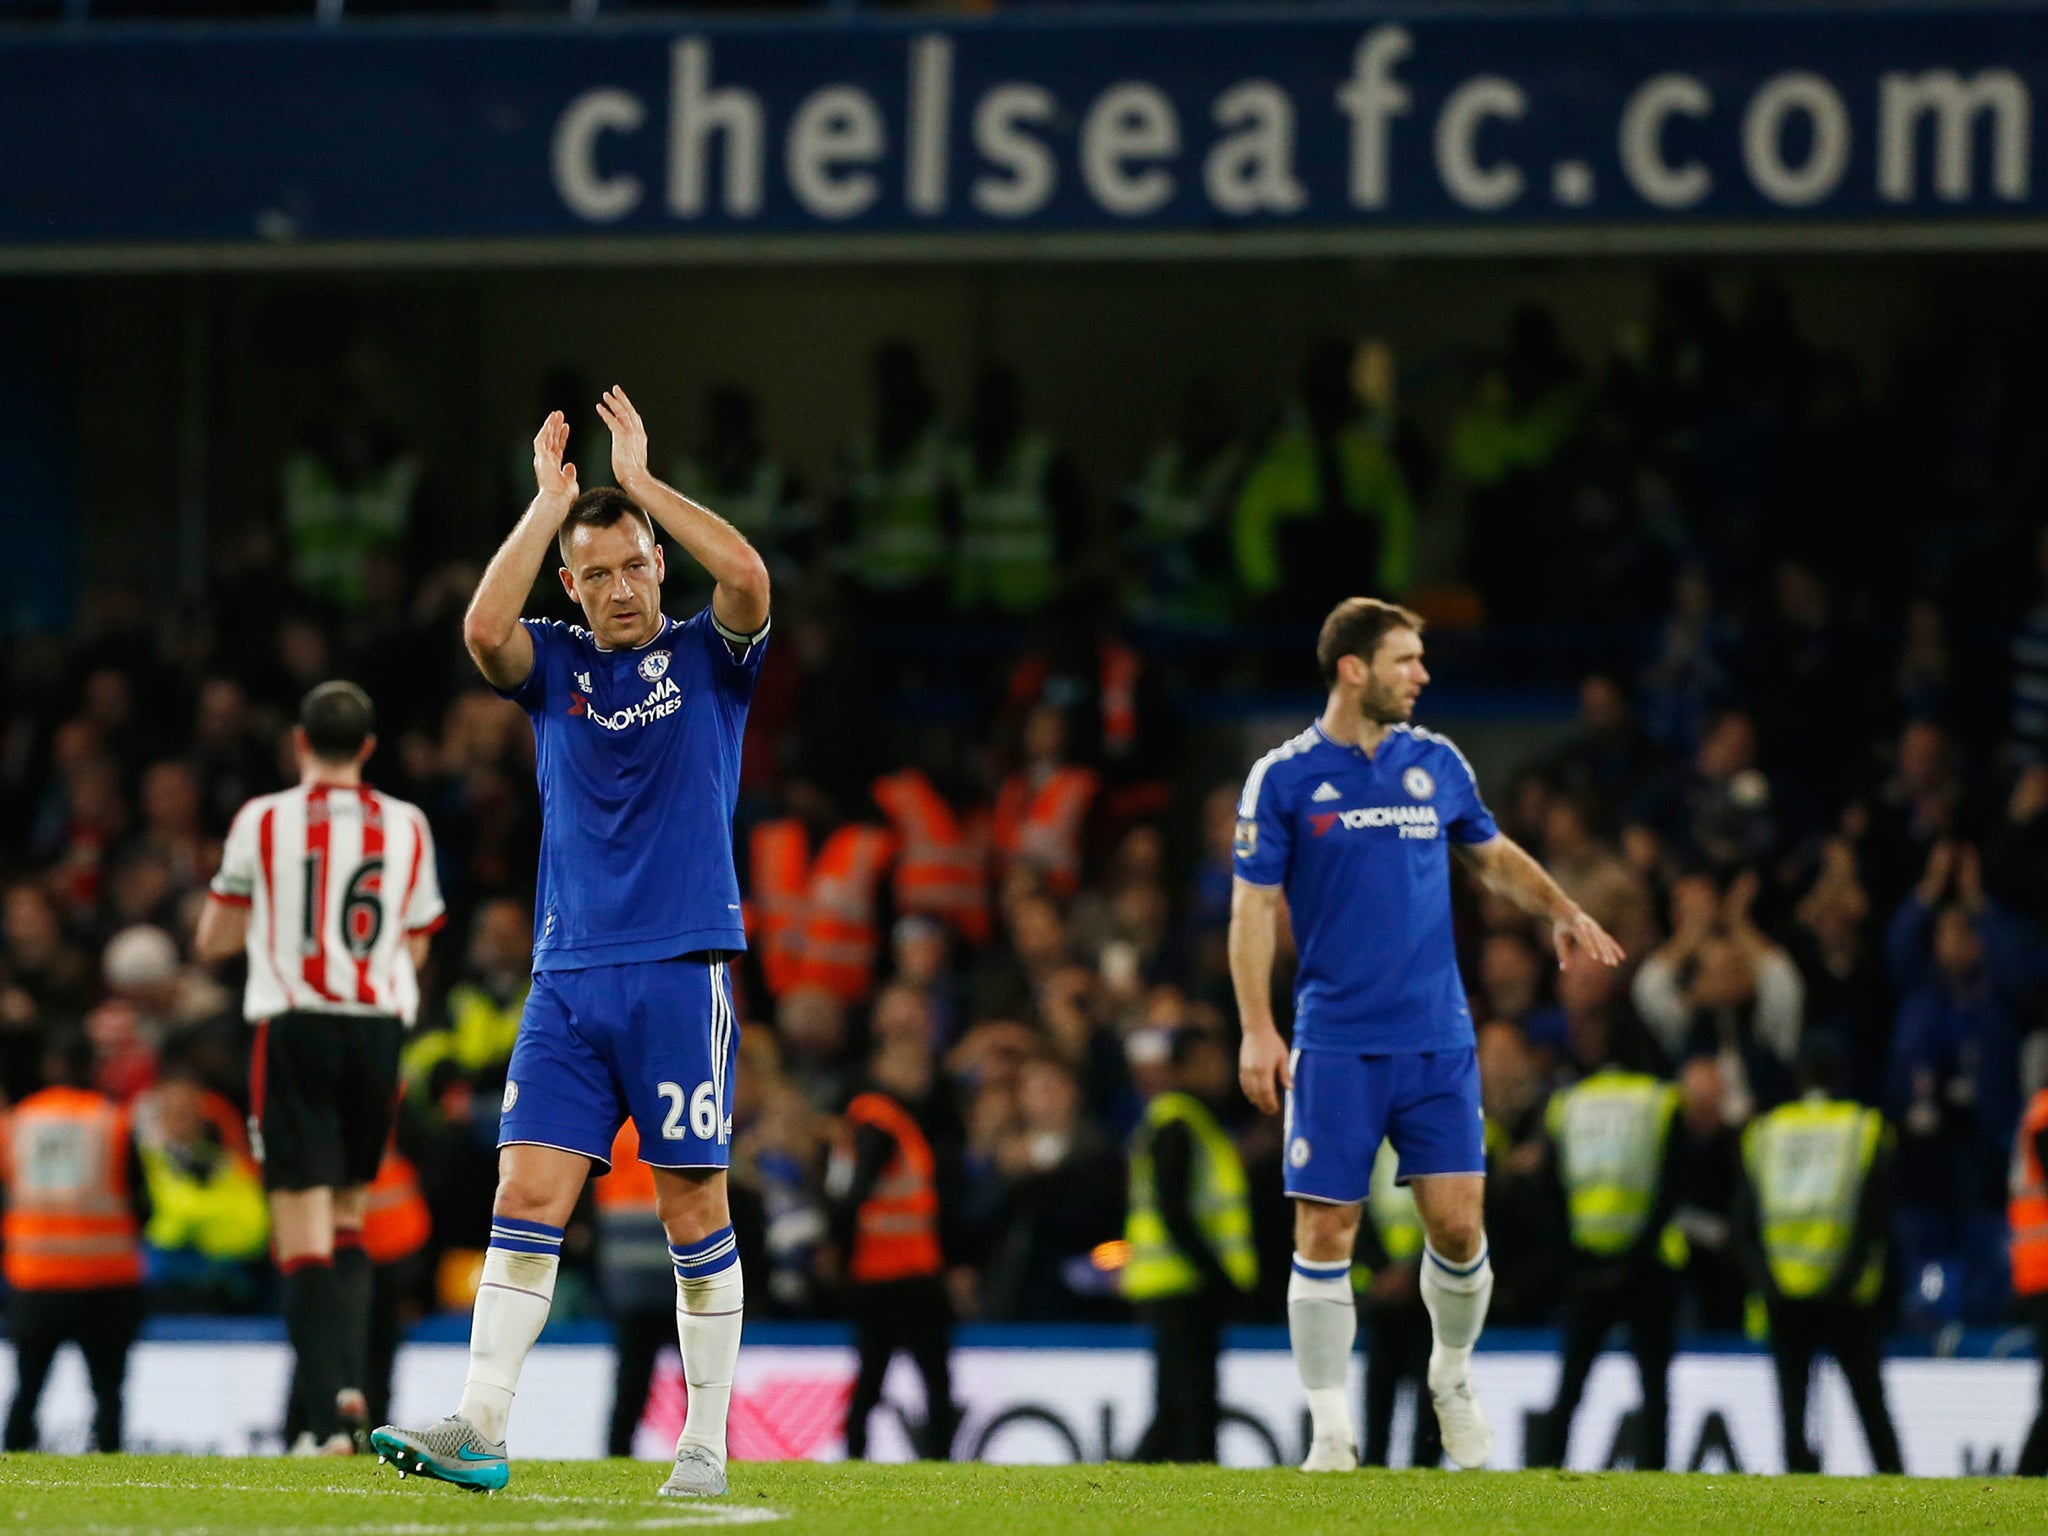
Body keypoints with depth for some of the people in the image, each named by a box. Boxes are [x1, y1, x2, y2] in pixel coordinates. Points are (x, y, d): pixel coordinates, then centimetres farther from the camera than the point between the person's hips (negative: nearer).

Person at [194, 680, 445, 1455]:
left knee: (305, 1232, -5)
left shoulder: (263, 822, -2)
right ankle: (348, 1382, 1)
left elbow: (211, 940, 7)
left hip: (295, 1030, -3)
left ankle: (329, 1419, -16)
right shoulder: (407, 828, 5)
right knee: (349, 1219, 19)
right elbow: (415, 950, 12)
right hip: (379, 1030, 3)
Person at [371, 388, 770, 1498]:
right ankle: (480, 1429, -10)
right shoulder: (552, 665, 11)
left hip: (682, 969, -2)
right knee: (527, 1192, -6)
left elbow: (748, 577, -15)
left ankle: (706, 1443, 5)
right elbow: (484, 627, -11)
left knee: (694, 1207, -1)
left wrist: (640, 479, -9)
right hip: (567, 977, 2)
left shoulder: (708, 657, 6)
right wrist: (549, 502, -9)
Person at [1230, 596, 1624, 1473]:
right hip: (1335, 1045, -3)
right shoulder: (1284, 778, -1)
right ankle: (1331, 1432, 6)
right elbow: (1254, 907, -1)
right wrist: (1257, 1030, -10)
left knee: (1457, 1220, -4)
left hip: (1437, 1038, 3)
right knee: (1325, 1234, -3)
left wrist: (1560, 912, 7)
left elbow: (1493, 856, 24)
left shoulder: (1436, 765, 9)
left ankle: (1453, 1377, 22)